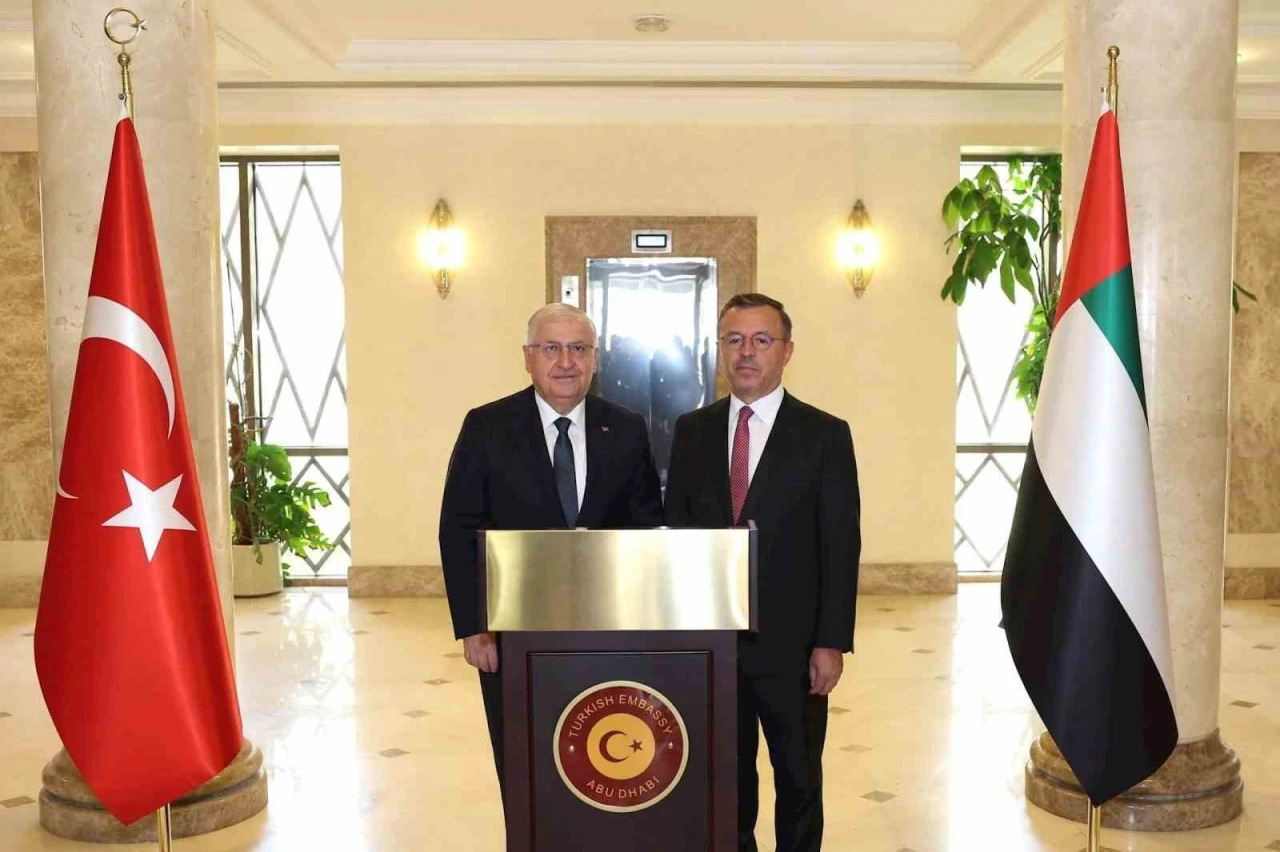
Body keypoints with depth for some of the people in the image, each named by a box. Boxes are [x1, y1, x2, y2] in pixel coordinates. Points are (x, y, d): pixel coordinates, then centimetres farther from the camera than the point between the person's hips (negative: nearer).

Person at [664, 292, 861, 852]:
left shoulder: (824, 434, -4)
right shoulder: (692, 431, 5)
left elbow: (840, 547, -6)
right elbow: (674, 530, 6)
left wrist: (831, 643, -10)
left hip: (790, 643, -2)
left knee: (798, 777, 13)